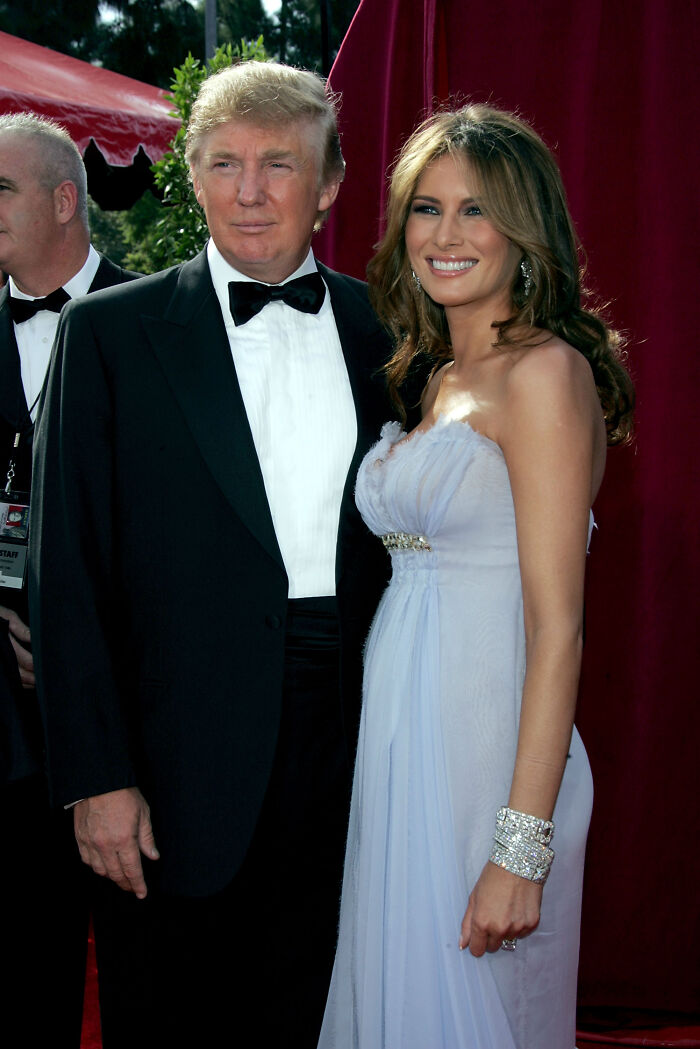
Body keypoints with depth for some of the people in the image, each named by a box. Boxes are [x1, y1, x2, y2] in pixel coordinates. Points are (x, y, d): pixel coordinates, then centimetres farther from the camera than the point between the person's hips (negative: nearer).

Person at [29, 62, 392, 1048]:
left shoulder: (382, 329, 6)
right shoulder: (110, 330, -3)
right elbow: (68, 567, -6)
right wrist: (97, 776, -10)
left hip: (350, 741, 3)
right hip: (186, 761, -2)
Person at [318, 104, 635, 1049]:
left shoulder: (544, 372, -13)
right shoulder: (434, 376, 13)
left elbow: (558, 628, -18)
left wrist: (521, 849, -21)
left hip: (484, 750, -8)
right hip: (400, 740, 8)